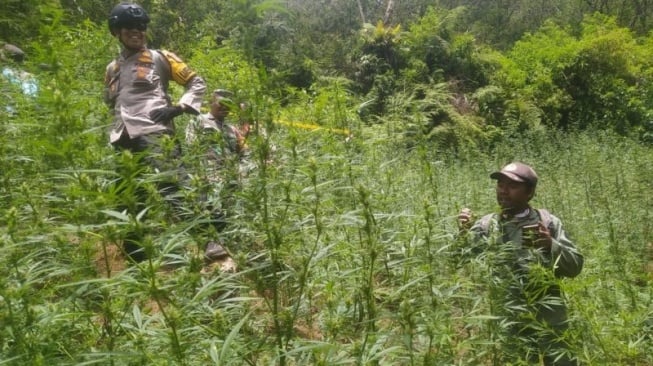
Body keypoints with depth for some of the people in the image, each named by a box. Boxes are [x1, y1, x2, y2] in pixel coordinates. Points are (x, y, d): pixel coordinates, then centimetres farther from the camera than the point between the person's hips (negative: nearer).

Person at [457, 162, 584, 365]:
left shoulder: (547, 222, 1)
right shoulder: (485, 226, 2)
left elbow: (575, 266, 0)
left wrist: (551, 245, -18)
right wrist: (463, 235, -22)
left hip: (547, 318, 0)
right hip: (503, 320, 1)